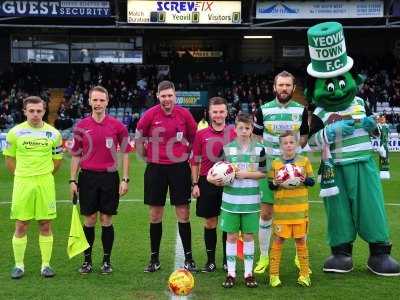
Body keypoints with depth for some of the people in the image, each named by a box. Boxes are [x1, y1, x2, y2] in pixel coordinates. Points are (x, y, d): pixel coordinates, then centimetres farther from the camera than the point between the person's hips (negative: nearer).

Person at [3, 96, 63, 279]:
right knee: (21, 226, 2)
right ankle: (19, 265, 14)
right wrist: (21, 175, 6)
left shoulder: (53, 133, 3)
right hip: (22, 183, 0)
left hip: (45, 183, 1)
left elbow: (57, 159, 13)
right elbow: (9, 159, 9)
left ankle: (46, 265, 13)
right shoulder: (15, 132, 1)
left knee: (45, 225, 3)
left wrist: (45, 175, 9)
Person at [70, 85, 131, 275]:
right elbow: (76, 155, 8)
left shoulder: (117, 126, 0)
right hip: (87, 176, 1)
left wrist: (125, 179, -3)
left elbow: (125, 153, 3)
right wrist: (73, 180, 2)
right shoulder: (81, 126, 3)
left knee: (107, 220, 4)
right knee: (89, 220, 4)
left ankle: (106, 261, 15)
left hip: (109, 176, -1)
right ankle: (87, 260, 16)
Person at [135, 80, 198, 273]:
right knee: (155, 215, 6)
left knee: (183, 214, 2)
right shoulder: (150, 115, -5)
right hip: (155, 168, 0)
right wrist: (146, 156, 8)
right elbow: (138, 137, 9)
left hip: (179, 167, 0)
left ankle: (188, 258, 13)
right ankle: (154, 259, 19)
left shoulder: (184, 114, -3)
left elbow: (194, 137, 11)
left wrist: (187, 154, 10)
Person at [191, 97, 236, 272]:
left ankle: (227, 260, 17)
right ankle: (210, 261, 15)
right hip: (207, 181, 0)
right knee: (210, 223, 6)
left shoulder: (234, 133, 2)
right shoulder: (201, 135, 3)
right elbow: (195, 161, 6)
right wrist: (195, 184, 0)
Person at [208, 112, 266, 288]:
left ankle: (248, 273, 20)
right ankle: (231, 273, 15)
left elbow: (263, 173, 1)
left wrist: (246, 174, -13)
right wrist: (214, 178, -16)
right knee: (231, 236, 6)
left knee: (248, 236, 8)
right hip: (231, 199, 0)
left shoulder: (259, 149, 0)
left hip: (250, 200, 0)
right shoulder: (227, 148, 0)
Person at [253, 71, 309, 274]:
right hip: (269, 165, 0)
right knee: (265, 213, 3)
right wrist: (265, 151, -5)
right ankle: (263, 256, 16)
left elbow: (303, 137, 11)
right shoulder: (264, 110, 1)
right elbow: (256, 136, 11)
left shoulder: (301, 110, 3)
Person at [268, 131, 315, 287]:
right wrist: (275, 183, -15)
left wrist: (305, 179, -14)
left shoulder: (304, 161, 3)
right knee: (278, 239, 3)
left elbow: (312, 181, 7)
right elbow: (270, 185, 6)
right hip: (281, 208, 0)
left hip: (300, 208, 0)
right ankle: (273, 274, 11)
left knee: (300, 239, 8)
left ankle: (304, 273, 20)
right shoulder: (275, 163, 2)